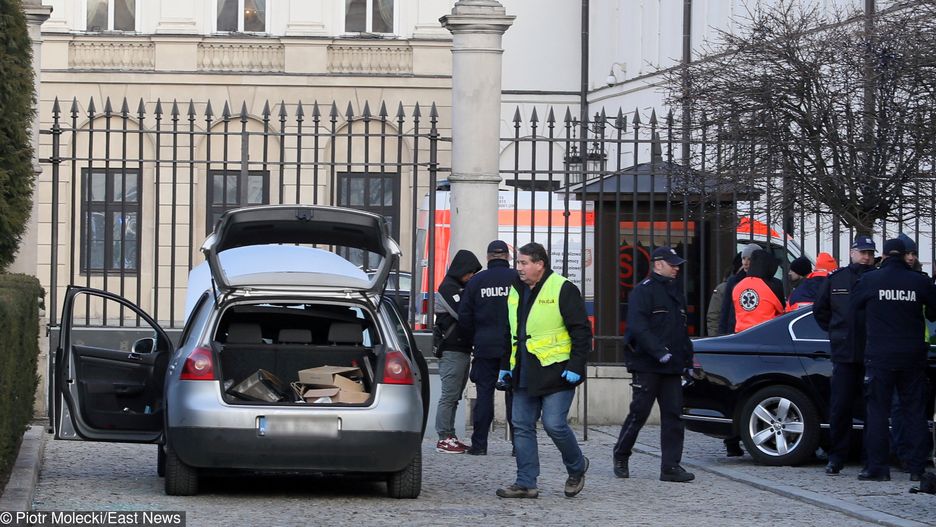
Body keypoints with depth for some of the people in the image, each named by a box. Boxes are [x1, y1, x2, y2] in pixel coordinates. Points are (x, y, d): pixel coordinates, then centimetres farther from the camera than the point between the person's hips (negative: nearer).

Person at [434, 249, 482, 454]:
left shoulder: (461, 288, 21)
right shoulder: (448, 288, -9)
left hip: (462, 349, 9)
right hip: (452, 350, -9)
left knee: (454, 395, 10)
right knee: (450, 394, -9)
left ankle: (449, 436, 14)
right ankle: (444, 438, -9)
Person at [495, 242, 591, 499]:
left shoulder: (562, 290, -9)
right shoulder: (516, 292, 13)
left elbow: (582, 331, -10)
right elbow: (509, 333, 24)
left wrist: (575, 367, -16)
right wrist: (505, 365, 19)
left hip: (556, 372, -7)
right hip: (524, 375, 7)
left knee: (554, 424, -10)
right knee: (522, 427, 4)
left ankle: (577, 467, 16)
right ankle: (525, 483, 7)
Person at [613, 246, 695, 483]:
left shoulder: (676, 291, 19)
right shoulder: (644, 291, -7)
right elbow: (638, 328, -19)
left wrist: (688, 358, 17)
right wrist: (659, 352, -26)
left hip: (671, 366, 7)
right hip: (647, 366, -7)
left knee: (673, 415, 0)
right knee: (639, 412, -2)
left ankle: (671, 466, 0)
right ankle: (621, 457, 16)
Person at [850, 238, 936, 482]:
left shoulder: (868, 280, -3)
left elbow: (854, 315, 5)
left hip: (879, 354, -2)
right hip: (913, 356, 2)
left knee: (877, 410, 3)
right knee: (914, 411, 7)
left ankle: (877, 467, -1)